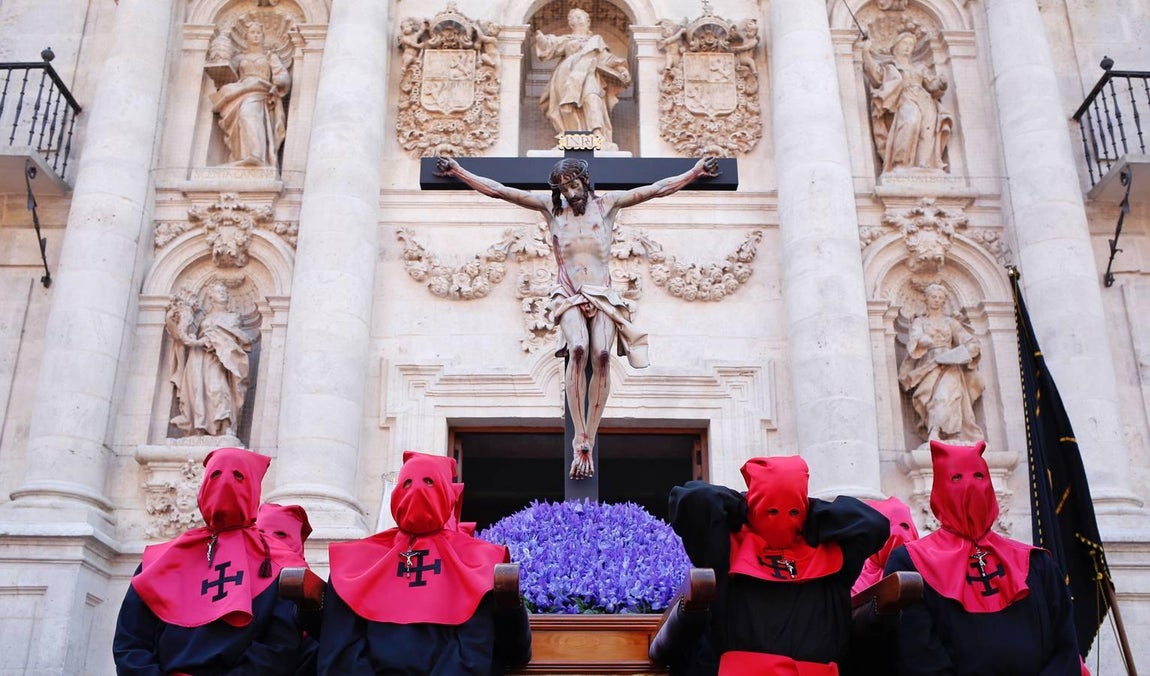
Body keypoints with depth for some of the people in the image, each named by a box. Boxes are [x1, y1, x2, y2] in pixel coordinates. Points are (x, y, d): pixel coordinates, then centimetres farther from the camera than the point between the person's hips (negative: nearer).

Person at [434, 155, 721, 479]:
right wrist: (459, 172, 10)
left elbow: (657, 188, 14)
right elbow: (497, 190, 12)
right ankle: (580, 443, -29)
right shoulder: (551, 207, 12)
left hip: (603, 296, 1)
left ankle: (589, 442, -21)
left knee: (601, 353, -27)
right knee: (578, 348, -31)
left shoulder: (607, 203, 13)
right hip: (569, 296, -1)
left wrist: (695, 171, 13)